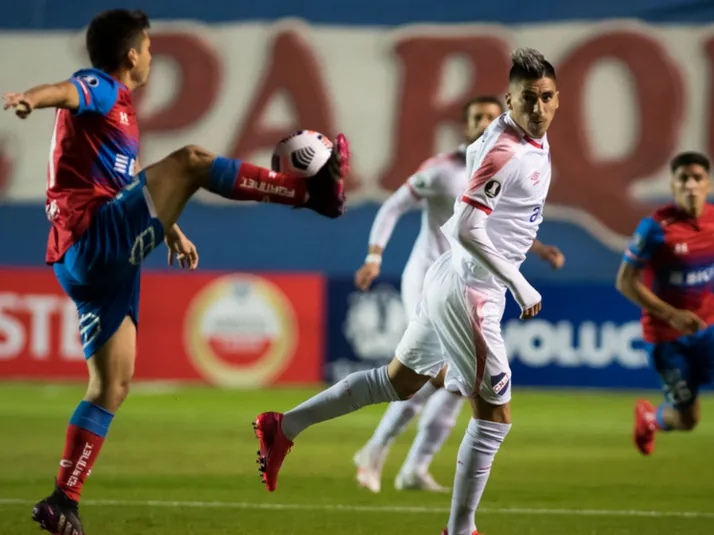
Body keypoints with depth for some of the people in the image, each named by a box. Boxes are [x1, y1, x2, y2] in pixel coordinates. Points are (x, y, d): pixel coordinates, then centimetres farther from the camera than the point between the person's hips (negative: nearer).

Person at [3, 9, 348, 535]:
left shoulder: (118, 108, 26)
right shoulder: (98, 87, -4)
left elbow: (138, 183, 42)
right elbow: (66, 92, -30)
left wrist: (173, 231, 48)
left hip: (90, 260, 10)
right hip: (95, 238, -10)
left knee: (113, 384, 11)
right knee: (190, 161, -18)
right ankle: (313, 191, -13)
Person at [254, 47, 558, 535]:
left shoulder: (534, 137, 6)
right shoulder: (506, 153, -23)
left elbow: (472, 153, 26)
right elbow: (466, 230, -27)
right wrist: (520, 285, -24)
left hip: (450, 281, 10)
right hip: (468, 293, -10)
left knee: (397, 382, 21)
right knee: (495, 414, -2)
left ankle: (284, 427, 27)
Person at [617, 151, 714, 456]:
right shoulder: (655, 227, -19)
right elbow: (625, 282, -16)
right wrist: (672, 315, -22)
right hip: (666, 336, -4)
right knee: (686, 419, 5)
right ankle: (649, 418, 38)